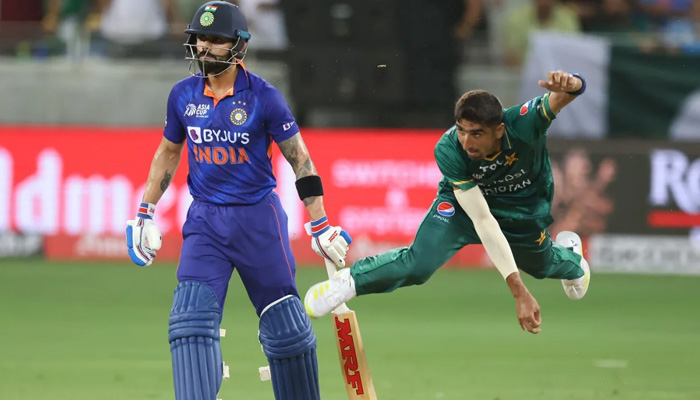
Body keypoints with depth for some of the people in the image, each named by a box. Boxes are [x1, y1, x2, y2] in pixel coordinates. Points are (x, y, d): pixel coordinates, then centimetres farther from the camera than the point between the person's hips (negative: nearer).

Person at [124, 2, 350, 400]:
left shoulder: (264, 97, -10)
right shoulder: (183, 95, 1)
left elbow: (300, 160, -5)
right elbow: (168, 154, 17)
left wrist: (321, 225, -9)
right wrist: (145, 214, 16)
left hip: (258, 218, -3)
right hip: (205, 220, 3)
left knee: (286, 328, 4)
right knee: (191, 321, -13)